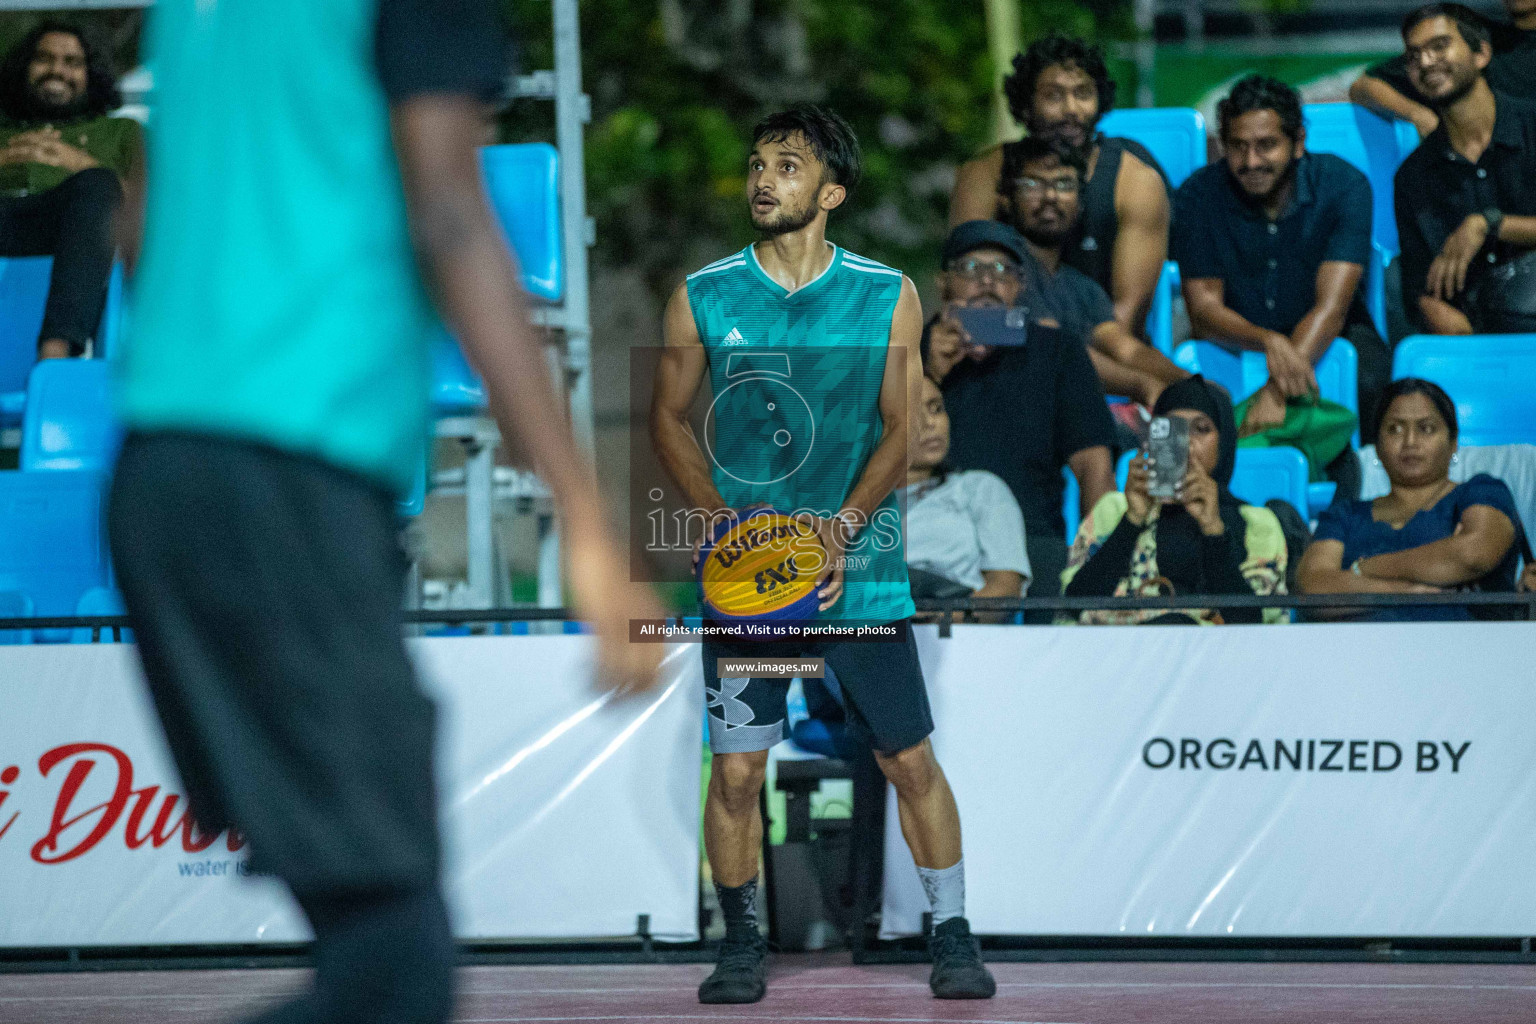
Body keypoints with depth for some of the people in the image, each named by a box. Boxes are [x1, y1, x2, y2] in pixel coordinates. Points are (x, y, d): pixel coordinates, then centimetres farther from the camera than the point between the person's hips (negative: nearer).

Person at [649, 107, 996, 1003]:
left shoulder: (888, 296, 2)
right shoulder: (703, 297, 3)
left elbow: (902, 427, 1)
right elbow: (669, 417, 8)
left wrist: (844, 526, -13)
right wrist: (724, 517, -7)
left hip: (861, 567, 0)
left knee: (910, 760, 0)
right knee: (737, 768, -2)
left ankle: (952, 935, 11)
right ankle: (743, 943, 12)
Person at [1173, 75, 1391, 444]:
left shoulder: (1343, 187, -13)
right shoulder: (1198, 196, -9)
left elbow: (1331, 307, -21)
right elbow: (1204, 309, -13)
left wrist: (1277, 392, -37)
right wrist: (1269, 342, -36)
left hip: (1331, 342, -1)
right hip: (1237, 342, 1)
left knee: (1367, 381, -35)